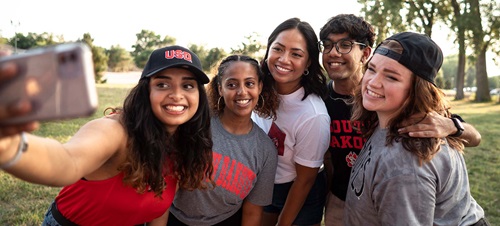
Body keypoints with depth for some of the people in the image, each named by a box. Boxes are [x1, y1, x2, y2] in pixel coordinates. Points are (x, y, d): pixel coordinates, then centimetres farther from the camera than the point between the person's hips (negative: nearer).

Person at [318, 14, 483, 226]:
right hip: (340, 205, 2)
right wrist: (328, 196, 9)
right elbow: (327, 155, 2)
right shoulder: (321, 98, -14)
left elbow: (474, 138, -17)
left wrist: (450, 125, -38)